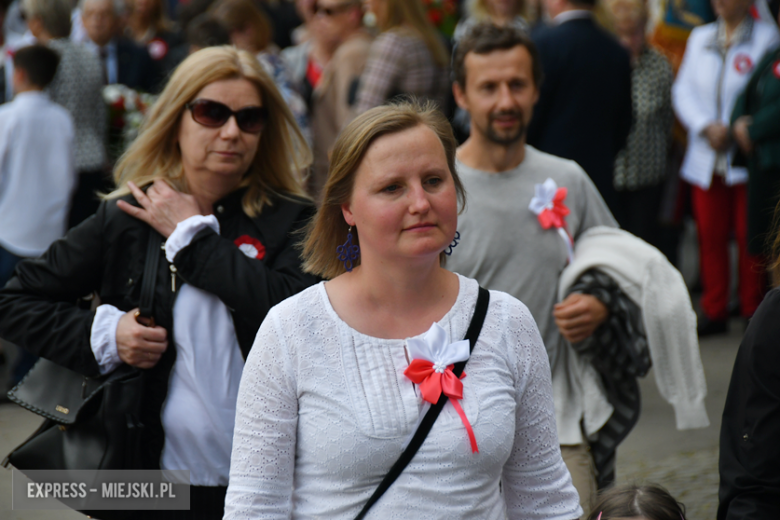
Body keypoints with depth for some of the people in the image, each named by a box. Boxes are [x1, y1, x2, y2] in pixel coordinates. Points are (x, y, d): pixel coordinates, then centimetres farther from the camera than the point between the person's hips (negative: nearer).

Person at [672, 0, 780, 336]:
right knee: (710, 236, 5)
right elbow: (683, 90, 8)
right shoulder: (699, 37, 13)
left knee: (751, 238, 1)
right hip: (705, 157, 4)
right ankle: (714, 311, 14)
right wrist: (706, 127, -7)